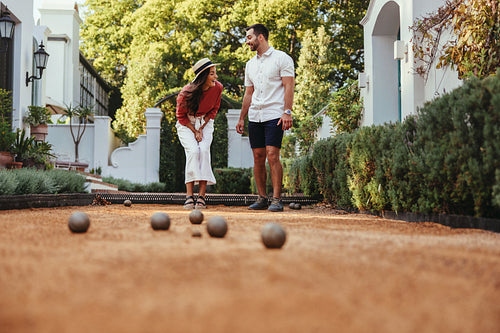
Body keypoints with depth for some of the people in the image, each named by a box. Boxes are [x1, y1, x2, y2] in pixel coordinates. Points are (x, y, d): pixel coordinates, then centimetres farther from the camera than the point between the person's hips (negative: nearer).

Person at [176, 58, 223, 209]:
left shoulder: (217, 87, -15)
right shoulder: (186, 92, -25)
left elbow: (214, 109, 2)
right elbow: (181, 115, -9)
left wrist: (202, 128, -6)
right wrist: (194, 131, -14)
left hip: (205, 123, 2)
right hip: (186, 123, -2)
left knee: (204, 150, -21)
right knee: (193, 150, -24)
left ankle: (201, 196, -22)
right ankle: (189, 195, -23)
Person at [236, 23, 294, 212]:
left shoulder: (281, 58, -1)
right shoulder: (250, 64, 18)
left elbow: (289, 87, -7)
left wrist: (287, 112, -17)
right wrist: (241, 118, 17)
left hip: (274, 115, -6)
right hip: (254, 117, 6)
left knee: (272, 155, -13)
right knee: (258, 157, 4)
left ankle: (276, 199, -10)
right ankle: (262, 198, 11)